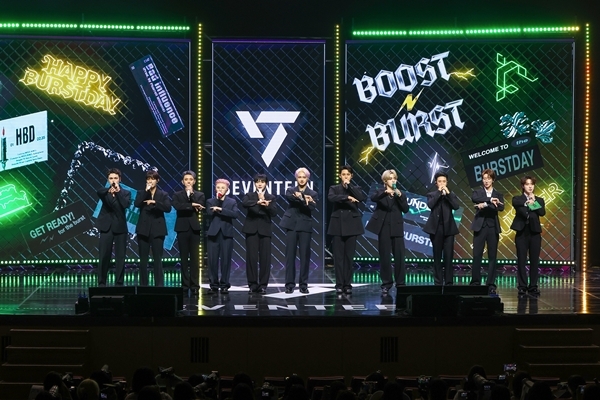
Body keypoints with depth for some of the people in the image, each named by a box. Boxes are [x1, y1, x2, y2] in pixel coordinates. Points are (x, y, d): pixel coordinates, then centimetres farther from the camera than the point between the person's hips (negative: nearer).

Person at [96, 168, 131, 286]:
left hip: (120, 228, 0)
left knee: (120, 257, 1)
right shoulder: (105, 192, 7)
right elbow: (98, 192, -19)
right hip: (106, 228, 0)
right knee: (104, 257, -1)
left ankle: (119, 283, 7)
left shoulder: (125, 193, 6)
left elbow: (126, 205, -14)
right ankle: (101, 283, 6)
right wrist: (109, 190, -39)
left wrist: (118, 191, -24)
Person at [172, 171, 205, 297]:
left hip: (194, 228, 0)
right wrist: (192, 206, -18)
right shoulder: (177, 195, 8)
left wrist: (192, 194, -11)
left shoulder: (200, 195, 10)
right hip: (182, 228, 0)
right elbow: (177, 206, -12)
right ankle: (185, 286, 4)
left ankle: (194, 286, 2)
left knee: (195, 258, -1)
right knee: (184, 258, 1)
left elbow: (199, 208, -8)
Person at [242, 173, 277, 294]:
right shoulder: (250, 195, 10)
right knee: (251, 257, -4)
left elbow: (274, 213, -3)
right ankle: (252, 284, 3)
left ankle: (263, 285, 2)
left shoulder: (271, 197, 11)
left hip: (265, 229, 0)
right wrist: (258, 202, -26)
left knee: (265, 257, -3)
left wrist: (265, 204, -17)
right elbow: (244, 203, -13)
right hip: (251, 229, 0)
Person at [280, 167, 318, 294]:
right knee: (290, 255, -1)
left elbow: (311, 208, -11)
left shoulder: (313, 194, 8)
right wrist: (303, 200, -30)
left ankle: (303, 284, 6)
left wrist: (299, 198, -24)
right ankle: (289, 284, 2)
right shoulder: (291, 190, 9)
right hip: (291, 225, 0)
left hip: (305, 226, 0)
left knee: (304, 256, 0)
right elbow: (289, 197, -15)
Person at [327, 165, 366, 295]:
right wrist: (347, 197, -23)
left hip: (351, 225, 1)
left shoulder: (356, 189, 11)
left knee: (349, 256, 1)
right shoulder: (334, 188, 7)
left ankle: (348, 284, 6)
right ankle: (339, 284, 2)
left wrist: (349, 186, -10)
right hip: (338, 225, -1)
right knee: (338, 256, -2)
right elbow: (331, 198, -15)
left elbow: (363, 197, -10)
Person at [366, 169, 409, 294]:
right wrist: (385, 192, -30)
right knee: (384, 256, 1)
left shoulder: (400, 194, 12)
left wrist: (399, 196, -12)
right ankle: (386, 284, 7)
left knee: (399, 256, -3)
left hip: (396, 228, 1)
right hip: (383, 227, -1)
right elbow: (373, 198, -16)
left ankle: (400, 283, 5)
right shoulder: (380, 192, 7)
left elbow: (406, 209, -1)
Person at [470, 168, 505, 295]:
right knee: (477, 256, -4)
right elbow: (474, 198, -16)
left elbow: (501, 208, -8)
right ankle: (475, 283, 2)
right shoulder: (477, 192, 9)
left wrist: (485, 205, -20)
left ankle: (491, 285, 4)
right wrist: (490, 200, -27)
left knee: (492, 257, 1)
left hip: (493, 227, 1)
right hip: (480, 226, -1)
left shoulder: (498, 195, 11)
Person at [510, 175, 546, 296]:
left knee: (534, 261, 2)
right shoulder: (517, 199, 6)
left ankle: (533, 286, 8)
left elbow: (542, 212, -5)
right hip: (522, 232, -2)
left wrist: (534, 202, -11)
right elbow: (515, 203, -20)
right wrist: (527, 202, -37)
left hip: (535, 233, 2)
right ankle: (522, 286, 4)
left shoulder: (539, 200, 13)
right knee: (521, 260, -1)